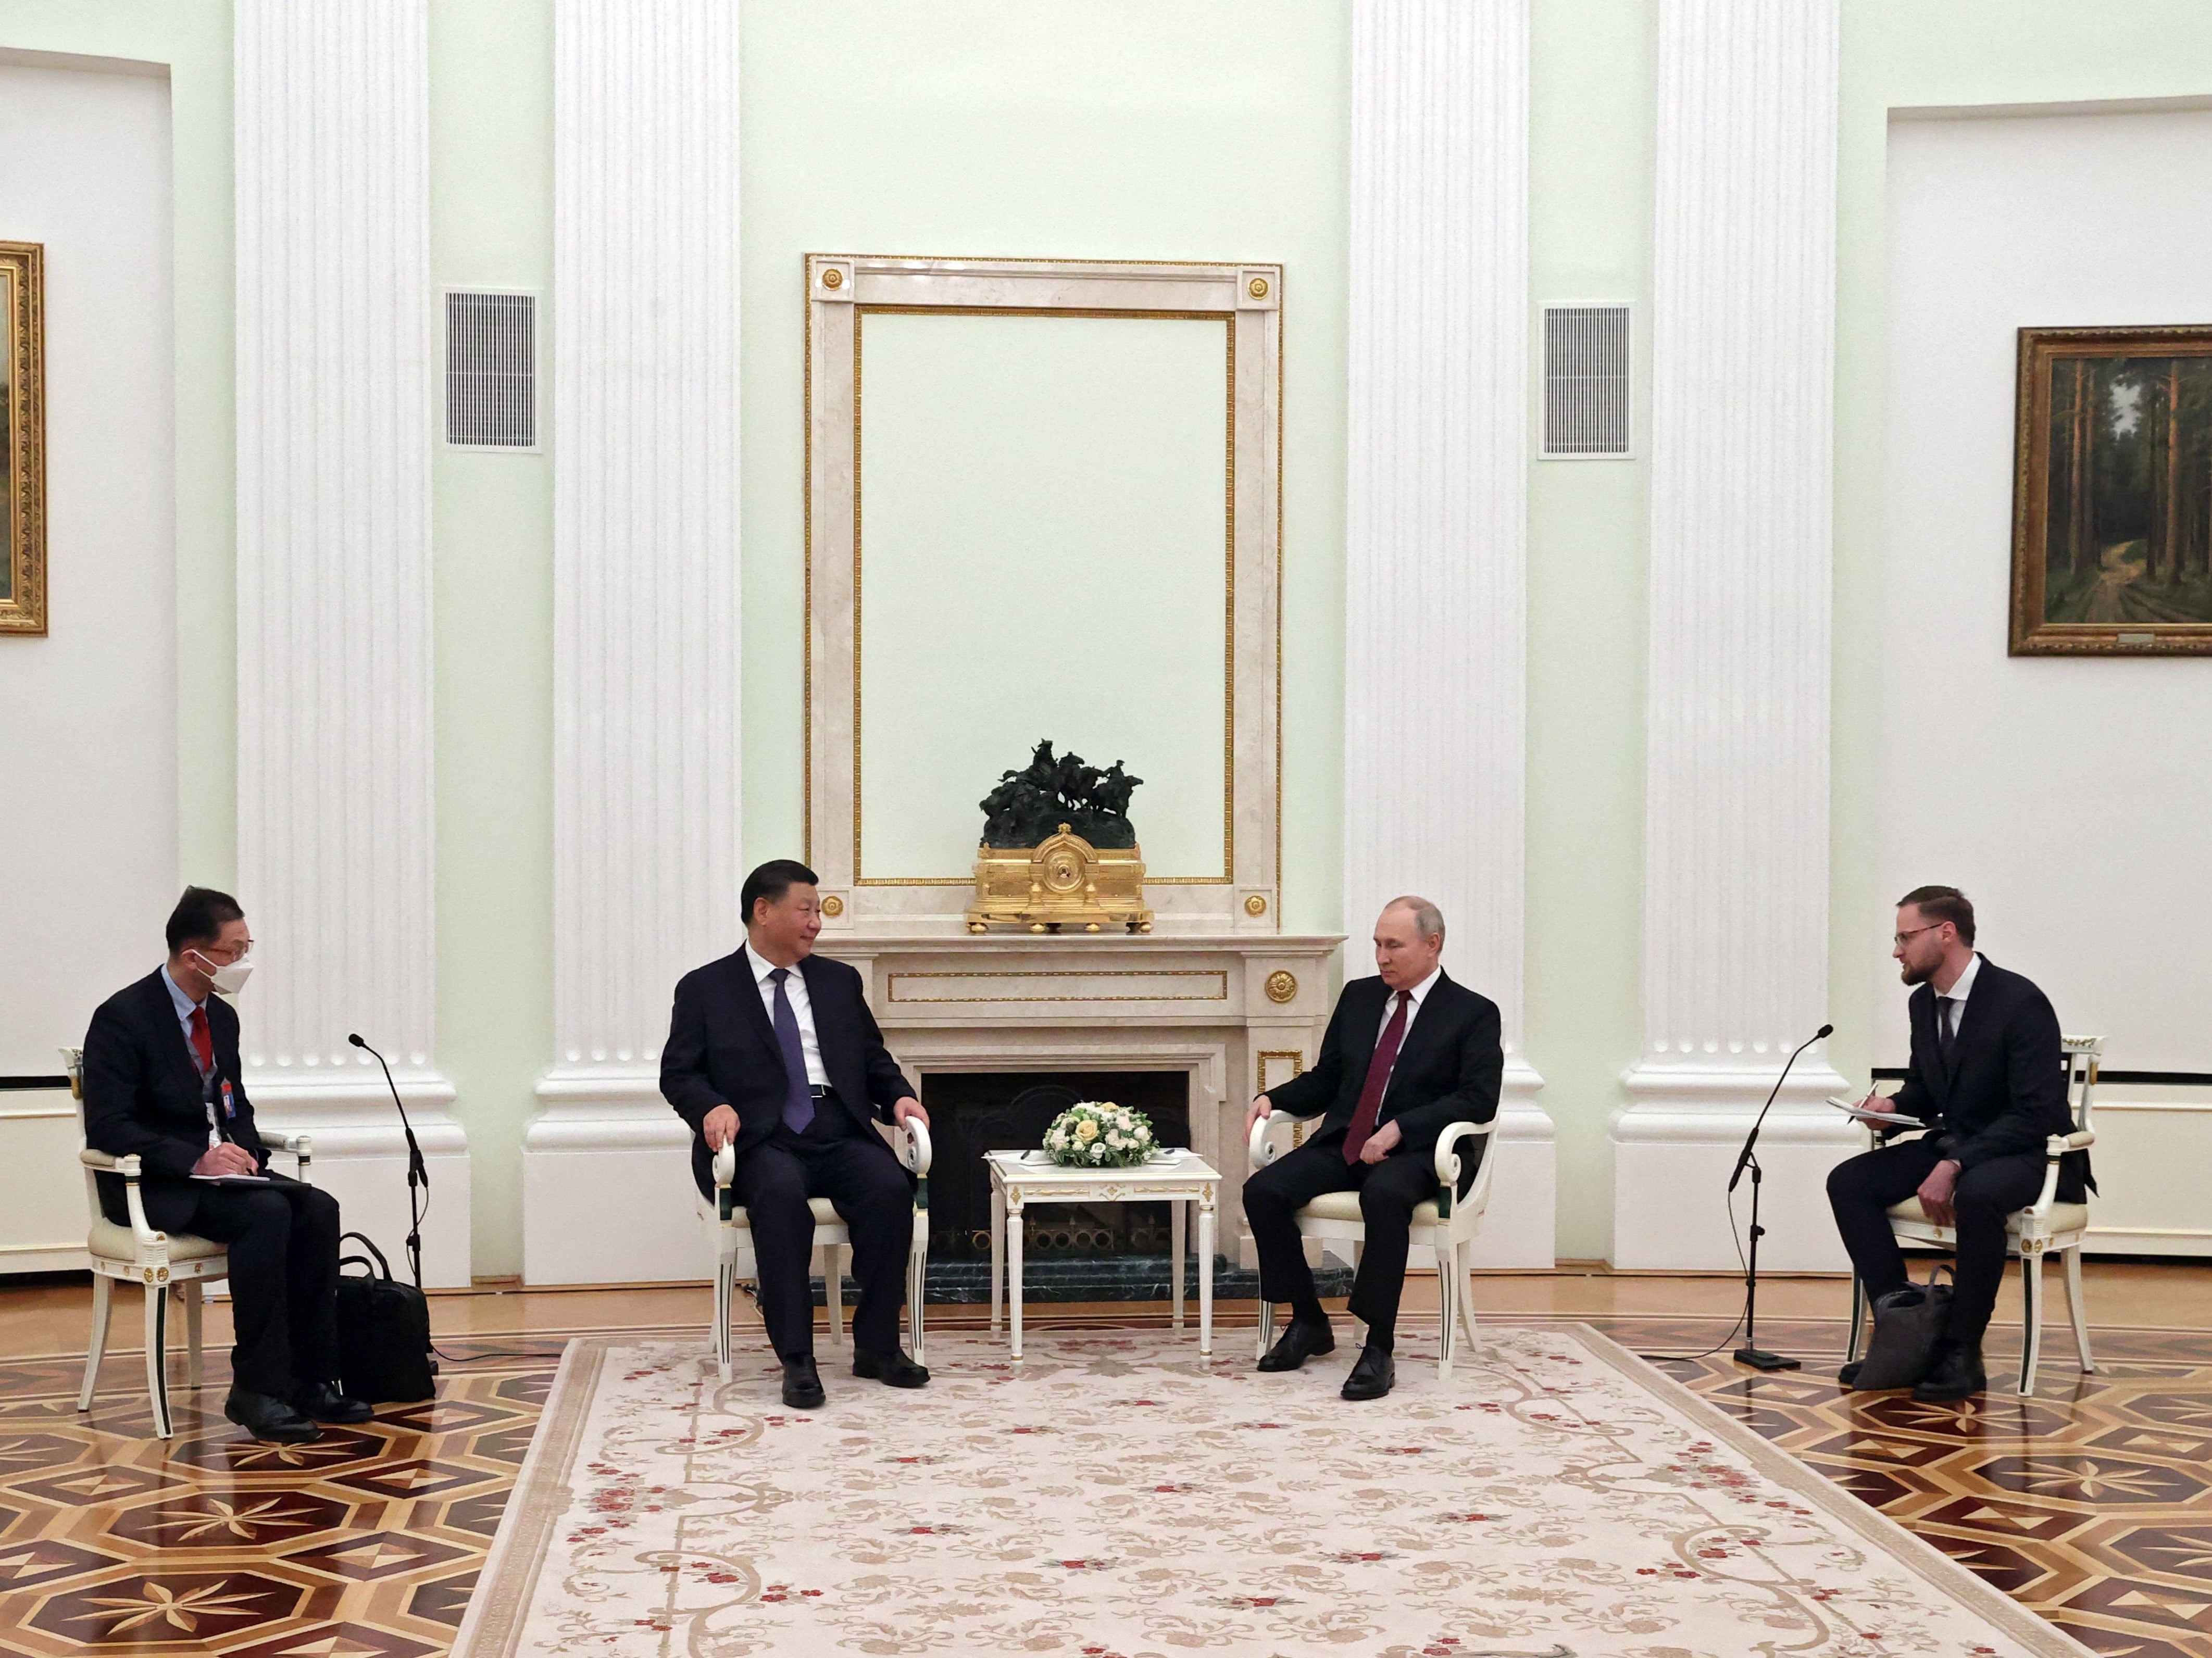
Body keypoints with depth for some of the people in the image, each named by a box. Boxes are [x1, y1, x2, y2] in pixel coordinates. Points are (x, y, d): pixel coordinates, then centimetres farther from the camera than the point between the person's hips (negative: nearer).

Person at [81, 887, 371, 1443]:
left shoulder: (222, 1017, 11)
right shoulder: (122, 1018, -13)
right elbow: (107, 1126, -20)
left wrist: (244, 1152, -2)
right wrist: (193, 1161, -28)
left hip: (215, 1170, 7)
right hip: (153, 1188, -7)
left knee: (317, 1209, -18)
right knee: (266, 1213, -32)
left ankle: (310, 1379, -16)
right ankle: (256, 1390, -26)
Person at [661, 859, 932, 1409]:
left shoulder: (839, 981, 22)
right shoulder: (705, 989, 11)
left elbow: (874, 1058, 25)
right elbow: (678, 1072, 6)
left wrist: (898, 1096, 4)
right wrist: (712, 1107, -16)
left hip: (839, 1132, 3)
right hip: (761, 1139, -3)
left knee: (890, 1188, -28)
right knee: (782, 1193, -37)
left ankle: (877, 1345, -17)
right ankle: (796, 1358, -32)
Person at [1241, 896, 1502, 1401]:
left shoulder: (1474, 1013, 1)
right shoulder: (1358, 997, 17)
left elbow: (1479, 1099, -10)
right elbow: (1324, 1080, 22)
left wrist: (1400, 1128, -20)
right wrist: (1272, 1099, 2)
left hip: (1416, 1152, -5)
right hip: (1343, 1142, 6)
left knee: (1383, 1195, -40)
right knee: (1263, 1191, -20)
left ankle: (1378, 1350, -34)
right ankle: (1309, 1323, -2)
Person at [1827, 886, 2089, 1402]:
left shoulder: (2020, 1002, -18)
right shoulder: (1923, 1002, 6)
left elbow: (2036, 1114, -23)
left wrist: (1955, 1167, -30)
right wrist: (1891, 1107, -6)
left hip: (2029, 1153, -8)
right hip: (1954, 1144, 8)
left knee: (1976, 1195, -40)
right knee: (1848, 1182, -11)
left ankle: (1961, 1352, -25)